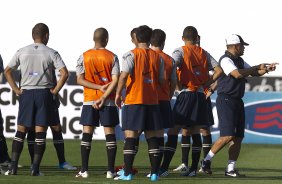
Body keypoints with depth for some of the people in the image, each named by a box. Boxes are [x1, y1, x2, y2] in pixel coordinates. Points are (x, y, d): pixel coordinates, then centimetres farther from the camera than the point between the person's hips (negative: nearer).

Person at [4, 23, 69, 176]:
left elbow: (7, 71, 5)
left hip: (26, 94, 2)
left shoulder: (22, 52, 5)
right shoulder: (51, 53, -3)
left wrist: (17, 90, 7)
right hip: (44, 93, -2)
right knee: (40, 133, 1)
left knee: (20, 131, 7)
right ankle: (35, 169, -3)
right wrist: (55, 91, -4)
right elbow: (64, 73, -13)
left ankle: (13, 167, 1)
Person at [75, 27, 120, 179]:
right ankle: (110, 170, -2)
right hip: (108, 101, -1)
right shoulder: (112, 57, -2)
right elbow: (115, 81, -10)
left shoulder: (84, 57, 1)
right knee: (109, 133, 2)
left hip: (89, 101, 1)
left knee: (87, 133, 4)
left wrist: (99, 87, -7)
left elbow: (80, 79, -5)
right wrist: (104, 97, -11)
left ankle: (84, 170, 0)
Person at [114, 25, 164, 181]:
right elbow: (161, 81, 9)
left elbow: (124, 75, -16)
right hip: (152, 101, 4)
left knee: (130, 136, -2)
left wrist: (118, 94, -6)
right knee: (152, 137, 7)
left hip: (133, 100, -4)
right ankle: (154, 173, 5)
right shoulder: (157, 57, 7)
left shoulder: (131, 55, -5)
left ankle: (127, 173, -5)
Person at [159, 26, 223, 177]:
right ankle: (194, 168, 9)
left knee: (173, 131, -4)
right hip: (200, 96, 4)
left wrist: (179, 86, -10)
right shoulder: (204, 53, 9)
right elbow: (219, 71, 4)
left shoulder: (180, 51, -4)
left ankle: (164, 168, -10)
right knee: (195, 132, 10)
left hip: (186, 95, -4)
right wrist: (205, 85, 6)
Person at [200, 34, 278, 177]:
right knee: (228, 135, -17)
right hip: (226, 100, -9)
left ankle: (230, 169, 7)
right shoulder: (226, 60, -12)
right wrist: (257, 67, -16)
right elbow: (238, 74, -26)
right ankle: (206, 161, -5)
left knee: (238, 137, 4)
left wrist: (266, 69, 2)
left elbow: (254, 73, 21)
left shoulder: (240, 61, 17)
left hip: (238, 101, 9)